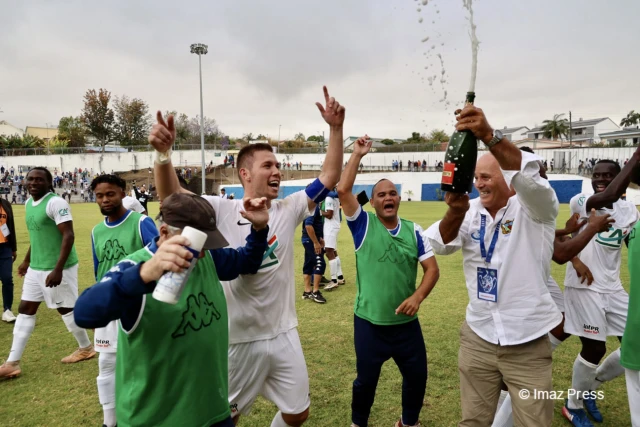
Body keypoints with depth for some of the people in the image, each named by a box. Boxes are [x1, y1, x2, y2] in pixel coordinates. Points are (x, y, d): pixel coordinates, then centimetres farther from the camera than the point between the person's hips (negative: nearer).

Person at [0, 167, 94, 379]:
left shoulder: (56, 203, -17)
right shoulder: (29, 203, 11)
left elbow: (68, 236, -22)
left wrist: (58, 269, -27)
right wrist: (27, 260, 26)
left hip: (57, 268, -9)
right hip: (36, 268, 9)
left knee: (66, 308, 4)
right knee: (25, 310, 9)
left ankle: (86, 348, 25)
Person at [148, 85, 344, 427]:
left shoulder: (289, 210, -3)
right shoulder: (222, 211, -10)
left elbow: (329, 178, -5)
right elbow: (171, 196, -19)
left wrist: (336, 129, -15)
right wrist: (163, 153, -36)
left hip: (283, 334, 3)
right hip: (238, 338, -2)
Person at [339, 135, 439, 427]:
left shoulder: (413, 231, 0)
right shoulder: (363, 226, -7)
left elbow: (432, 269, -1)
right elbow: (343, 190, -18)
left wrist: (417, 297, -17)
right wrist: (357, 154, -12)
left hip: (406, 323, 3)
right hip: (369, 323, -2)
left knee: (417, 376, 15)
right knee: (366, 379, 13)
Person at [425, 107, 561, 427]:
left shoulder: (534, 210, -9)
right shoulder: (473, 211, 3)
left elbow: (529, 175, -30)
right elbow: (440, 245, -10)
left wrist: (488, 135, -45)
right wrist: (455, 212, -30)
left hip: (527, 344, -3)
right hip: (477, 338, 4)